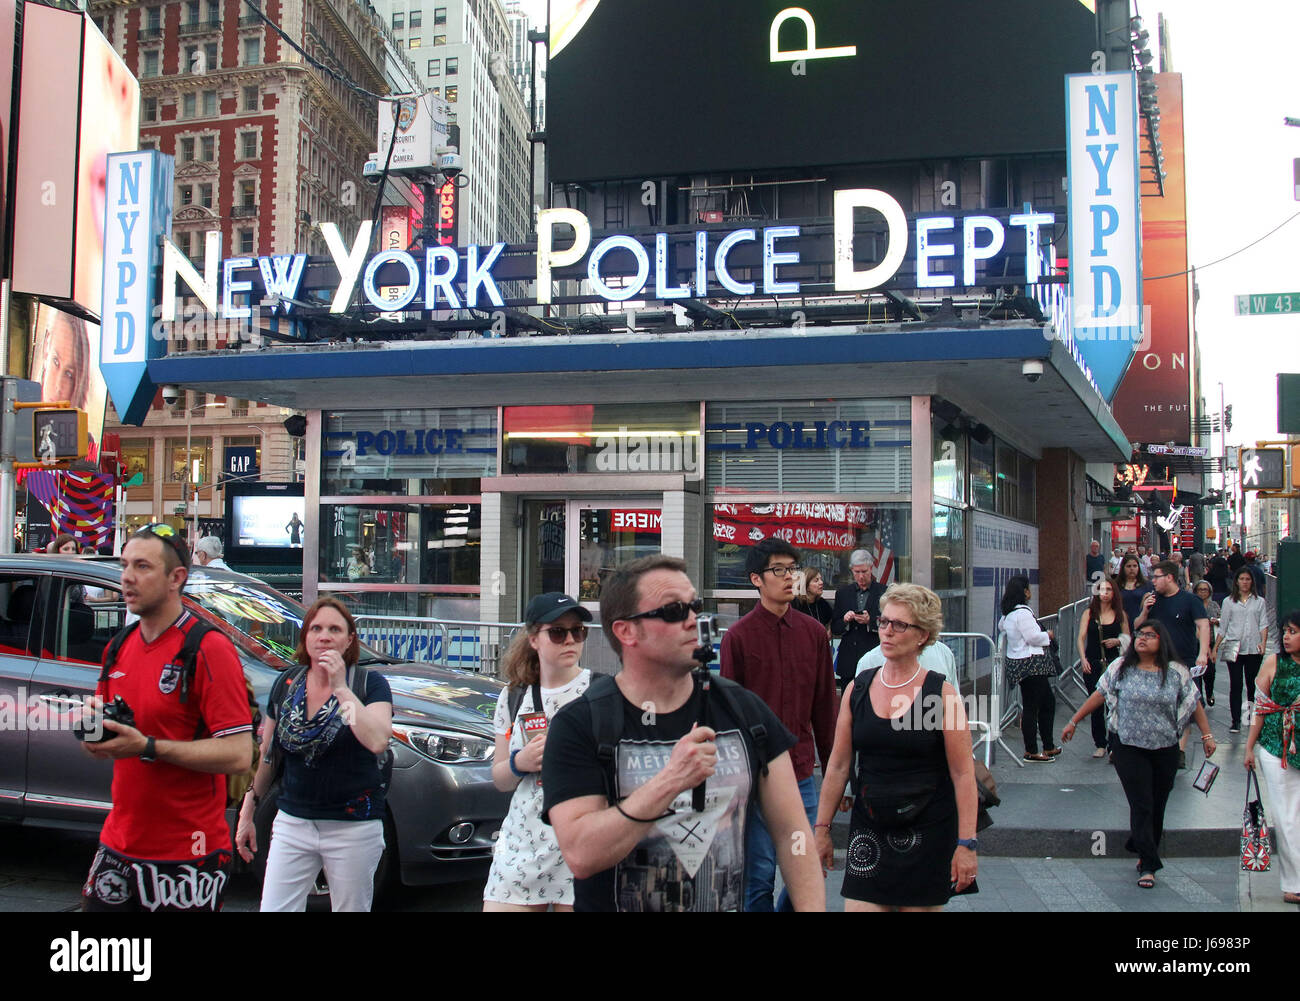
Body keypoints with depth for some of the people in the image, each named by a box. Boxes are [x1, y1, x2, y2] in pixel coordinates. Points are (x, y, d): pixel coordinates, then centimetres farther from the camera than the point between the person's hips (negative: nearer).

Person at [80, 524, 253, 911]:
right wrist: (95, 723, -2)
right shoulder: (119, 648, 12)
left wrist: (147, 747, -24)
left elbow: (237, 755, -20)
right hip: (117, 847, 7)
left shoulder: (208, 650, -14)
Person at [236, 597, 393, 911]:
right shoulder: (286, 685, 4)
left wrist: (341, 687, -23)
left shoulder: (370, 683, -7)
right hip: (292, 823, 3)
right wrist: (247, 813, 13)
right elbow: (266, 755, 13)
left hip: (354, 829, -3)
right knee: (273, 908, -2)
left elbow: (378, 741, -26)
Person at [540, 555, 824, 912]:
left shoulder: (744, 709, -2)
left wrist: (811, 908, -15)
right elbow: (580, 856, -24)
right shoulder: (577, 725, -13)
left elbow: (791, 832, -2)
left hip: (732, 902, 3)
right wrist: (669, 782, -30)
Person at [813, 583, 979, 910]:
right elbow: (838, 765, 8)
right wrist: (821, 828, 7)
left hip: (927, 834, -2)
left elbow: (964, 775, -7)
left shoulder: (942, 694, -7)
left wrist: (966, 844, -10)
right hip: (869, 830, 3)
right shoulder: (858, 688, 3)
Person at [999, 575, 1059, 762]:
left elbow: (1001, 626, 32)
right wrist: (1048, 635, -1)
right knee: (1031, 707, -3)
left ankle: (1049, 747, 25)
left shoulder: (1008, 613, 11)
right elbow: (1034, 637, -20)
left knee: (1048, 701, 18)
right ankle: (1031, 752, 3)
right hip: (1030, 663, -10)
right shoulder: (1023, 612, -19)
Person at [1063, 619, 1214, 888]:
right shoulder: (1121, 668, 1)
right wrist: (1073, 721, 8)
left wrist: (1207, 735, 2)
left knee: (1157, 805, 10)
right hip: (1129, 748, -1)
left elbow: (1195, 704, 7)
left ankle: (1144, 852, 31)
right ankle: (1149, 865, -2)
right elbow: (1099, 695, 7)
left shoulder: (1176, 672, 1)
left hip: (1165, 749, 1)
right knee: (1141, 805, -6)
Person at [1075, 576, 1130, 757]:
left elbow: (1128, 638, 15)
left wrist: (1117, 641, -6)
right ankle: (1100, 744, 11)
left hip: (1113, 662, 0)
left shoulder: (1120, 614, 7)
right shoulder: (1089, 613, 4)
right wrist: (1083, 659, -13)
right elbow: (1081, 638, -1)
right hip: (1092, 663, 0)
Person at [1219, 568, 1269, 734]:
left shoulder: (1260, 602, 10)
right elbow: (1223, 627, 11)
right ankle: (1236, 721, -3)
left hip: (1253, 648, 0)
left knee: (1252, 683, 6)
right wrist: (1215, 647, 6)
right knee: (1235, 685, -4)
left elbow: (1263, 624, 4)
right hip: (1233, 648, 0)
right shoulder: (1229, 602, 10)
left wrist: (1263, 643, -11)